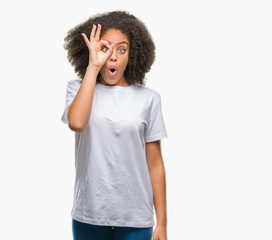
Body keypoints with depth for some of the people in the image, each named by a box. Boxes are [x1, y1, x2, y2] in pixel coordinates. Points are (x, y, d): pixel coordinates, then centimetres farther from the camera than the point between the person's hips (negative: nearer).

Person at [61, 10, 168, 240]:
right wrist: (93, 67, -15)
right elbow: (76, 123, -22)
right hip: (88, 215, 0)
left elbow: (155, 163, 2)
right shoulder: (79, 89, 1)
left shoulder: (148, 98, 1)